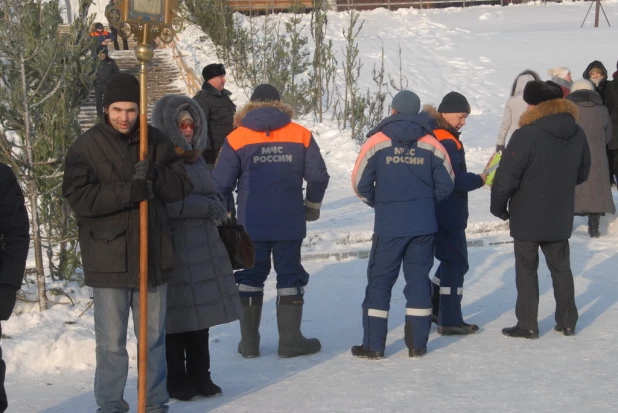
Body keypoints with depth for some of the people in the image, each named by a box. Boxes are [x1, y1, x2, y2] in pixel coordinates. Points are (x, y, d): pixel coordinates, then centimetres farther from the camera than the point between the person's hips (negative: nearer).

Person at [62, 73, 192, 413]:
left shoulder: (157, 143, 6)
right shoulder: (86, 147, -5)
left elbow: (181, 187, 4)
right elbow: (79, 197, -15)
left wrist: (155, 177, -17)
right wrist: (128, 191, -24)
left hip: (153, 255, 4)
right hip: (108, 258, -3)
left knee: (154, 337, 14)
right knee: (111, 343, 3)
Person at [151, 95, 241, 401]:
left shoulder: (194, 156, 15)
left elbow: (209, 193, 24)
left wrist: (215, 206, 2)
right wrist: (206, 206, -15)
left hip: (203, 248, 7)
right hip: (173, 250, -7)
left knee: (201, 315, 11)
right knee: (176, 317, -1)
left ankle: (200, 377, 20)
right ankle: (176, 382, 9)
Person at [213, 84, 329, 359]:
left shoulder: (237, 138, -3)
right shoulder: (300, 135, -1)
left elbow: (221, 183, -4)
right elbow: (318, 177, -1)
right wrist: (312, 205, 18)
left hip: (251, 223, 0)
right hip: (289, 222, 0)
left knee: (250, 277, 11)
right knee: (290, 276, 10)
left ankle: (249, 342, 13)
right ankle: (290, 341, 11)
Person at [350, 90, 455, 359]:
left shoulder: (377, 142, -4)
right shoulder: (432, 145, 1)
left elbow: (360, 184, -2)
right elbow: (446, 185, 4)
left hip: (388, 225, -2)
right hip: (423, 224, 2)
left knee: (379, 280, 5)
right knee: (418, 279, 10)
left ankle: (373, 345, 4)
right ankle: (417, 344, 11)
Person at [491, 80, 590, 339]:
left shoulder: (527, 135, -21)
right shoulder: (577, 135, 0)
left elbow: (506, 176, -20)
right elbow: (582, 174, 13)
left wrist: (499, 207, -5)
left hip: (527, 217, -5)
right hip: (561, 218, 6)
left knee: (526, 269, 5)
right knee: (561, 267, 17)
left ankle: (527, 325, 8)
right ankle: (567, 322, 22)